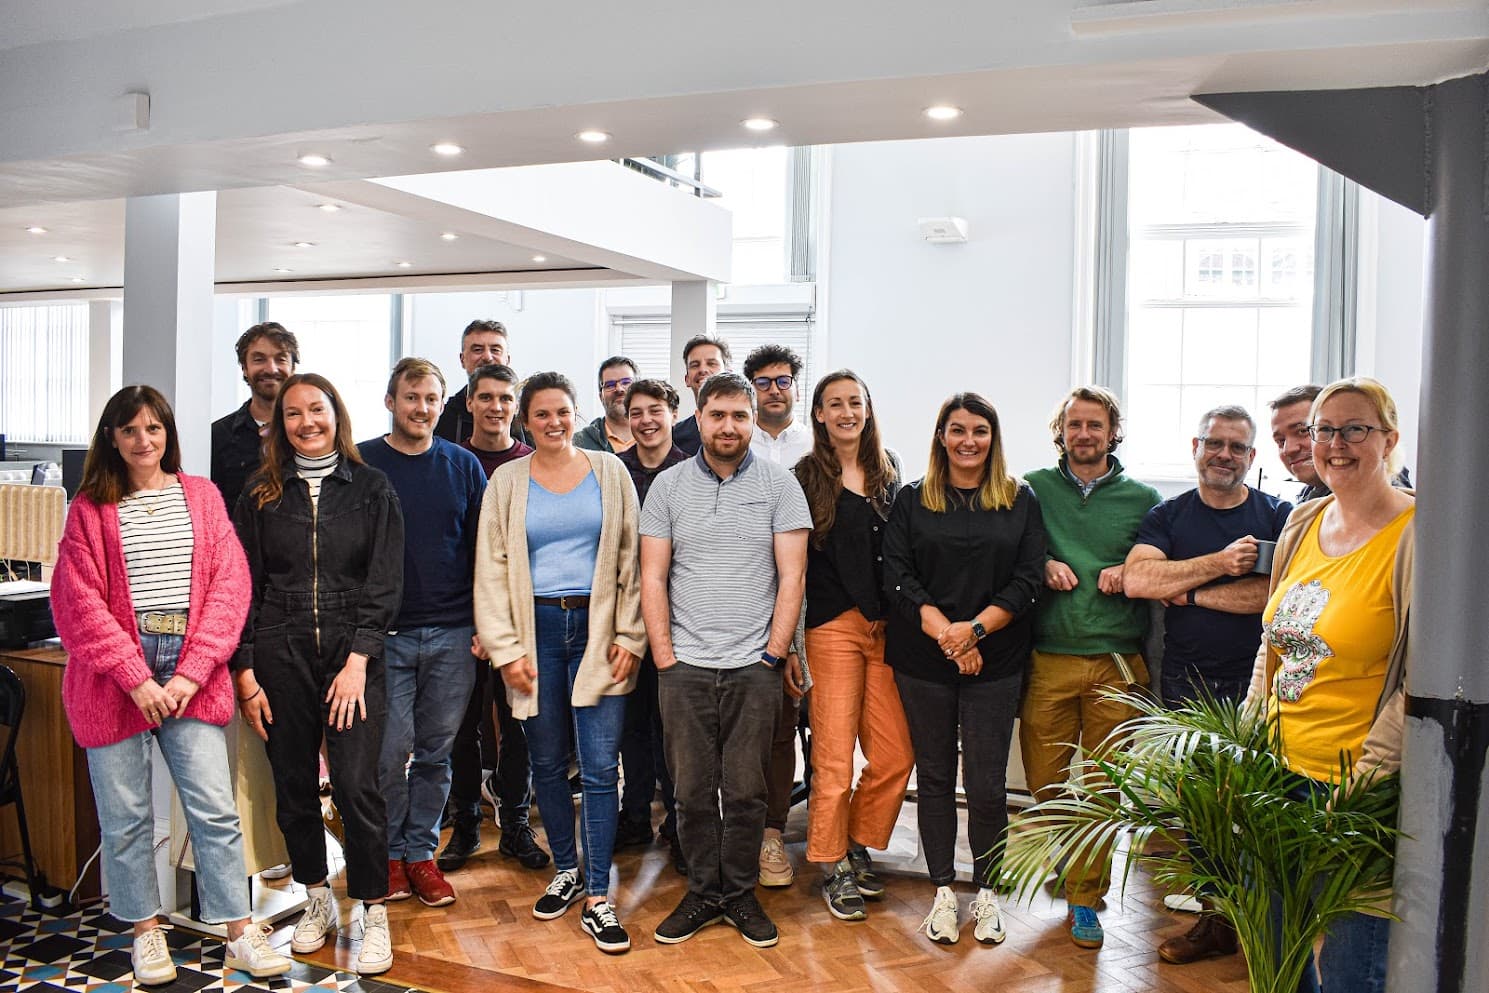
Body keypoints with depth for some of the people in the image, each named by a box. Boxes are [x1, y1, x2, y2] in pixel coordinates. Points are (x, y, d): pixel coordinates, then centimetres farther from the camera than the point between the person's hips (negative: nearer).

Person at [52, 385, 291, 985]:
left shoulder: (202, 496, 8)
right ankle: (146, 931, 23)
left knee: (215, 810, 0)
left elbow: (229, 585, 1)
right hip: (115, 678, 0)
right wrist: (136, 678, -12)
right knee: (126, 816, 7)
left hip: (191, 676, 1)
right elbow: (80, 601, -3)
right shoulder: (90, 508, 5)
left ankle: (240, 933, 9)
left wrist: (193, 672, -8)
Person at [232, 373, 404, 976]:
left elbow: (385, 584, -2)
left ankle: (373, 914, 8)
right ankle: (317, 901, 28)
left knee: (356, 786, -7)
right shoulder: (261, 494, 7)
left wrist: (357, 661, -11)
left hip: (352, 655, -2)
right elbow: (245, 587, 6)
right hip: (280, 655, 2)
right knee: (293, 786, 9)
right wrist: (245, 673, -1)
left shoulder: (371, 489, 2)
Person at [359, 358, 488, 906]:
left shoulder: (462, 465, 7)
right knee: (391, 749, -2)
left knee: (437, 750, 8)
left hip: (453, 634, 2)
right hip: (385, 634, -2)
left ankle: (421, 852, 22)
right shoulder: (361, 463, 2)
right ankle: (389, 853, 18)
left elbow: (482, 549, 9)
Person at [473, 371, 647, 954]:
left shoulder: (610, 473, 5)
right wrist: (504, 648, -3)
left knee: (600, 768, -3)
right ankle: (566, 870, 30)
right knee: (546, 762, 11)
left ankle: (597, 899, 6)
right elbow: (491, 569, 4)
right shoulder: (507, 482, 6)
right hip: (536, 628, 1)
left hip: (596, 628, -1)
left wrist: (630, 637, -3)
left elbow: (630, 559, 4)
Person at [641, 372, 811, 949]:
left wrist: (774, 654, -6)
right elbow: (652, 577, 4)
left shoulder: (779, 485, 2)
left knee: (745, 791, 6)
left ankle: (740, 893, 23)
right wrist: (664, 656, -2)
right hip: (685, 666, 1)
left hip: (755, 668, -1)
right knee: (693, 789, 8)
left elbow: (792, 577, -1)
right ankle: (703, 892, 23)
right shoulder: (668, 486, 5)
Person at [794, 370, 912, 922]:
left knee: (895, 756, 3)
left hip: (886, 627, 5)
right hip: (833, 628, -4)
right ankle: (833, 867, 15)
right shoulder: (806, 478, -1)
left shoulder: (888, 471, 14)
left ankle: (858, 845, 25)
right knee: (835, 758, -3)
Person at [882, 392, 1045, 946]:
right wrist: (945, 634, -14)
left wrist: (975, 629, -13)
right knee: (934, 777, 8)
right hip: (922, 661, 1)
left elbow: (1028, 580, -1)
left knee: (987, 784, 1)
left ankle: (986, 891, 20)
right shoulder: (912, 501, 6)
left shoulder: (1020, 502, 6)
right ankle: (943, 893, 20)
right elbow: (898, 577, -2)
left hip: (995, 662, 0)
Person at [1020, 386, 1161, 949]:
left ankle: (1085, 899, 15)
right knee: (1044, 782, 4)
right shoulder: (1034, 489, 8)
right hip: (1047, 661, 0)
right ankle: (1064, 868, 30)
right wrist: (1043, 566, -7)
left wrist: (1130, 572, -6)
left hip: (1116, 663, 0)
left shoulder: (1142, 498, 9)